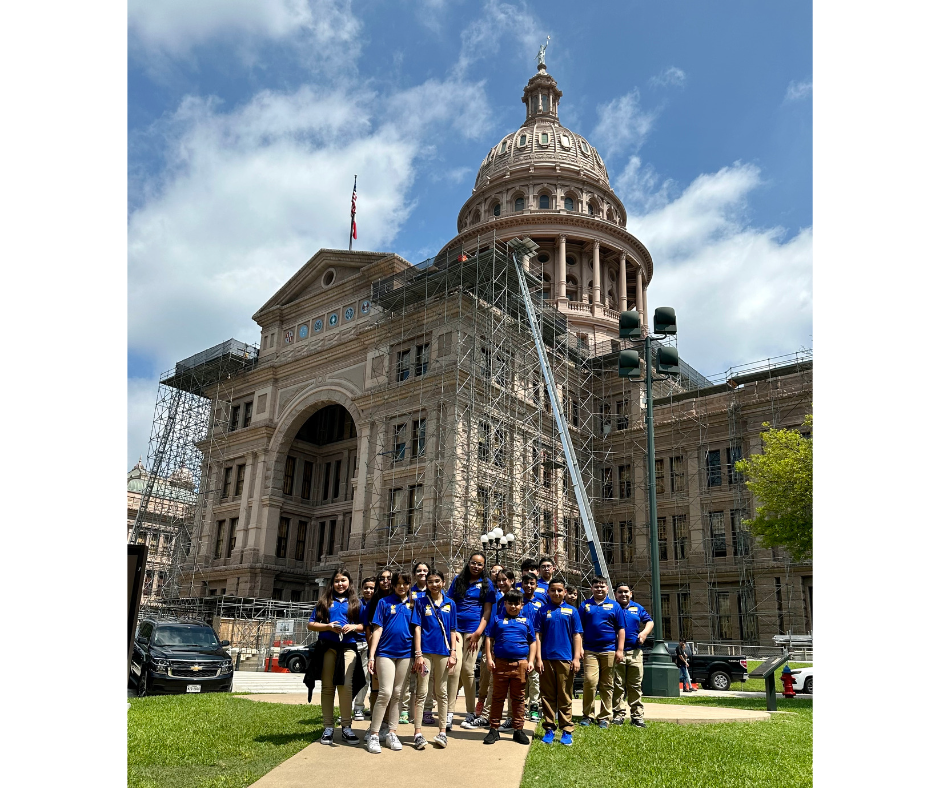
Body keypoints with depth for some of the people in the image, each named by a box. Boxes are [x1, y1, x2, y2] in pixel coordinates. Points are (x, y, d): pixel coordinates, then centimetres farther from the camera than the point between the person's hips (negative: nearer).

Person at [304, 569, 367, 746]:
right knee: (327, 687, 5)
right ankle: (328, 728, 12)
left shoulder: (356, 603, 12)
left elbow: (365, 626, 10)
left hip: (348, 647, -1)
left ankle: (346, 727, -1)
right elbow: (310, 624, 6)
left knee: (346, 686, -10)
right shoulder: (324, 601, 10)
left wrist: (354, 627, -10)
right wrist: (328, 627, -10)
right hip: (327, 647, 1)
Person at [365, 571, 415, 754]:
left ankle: (392, 733, 16)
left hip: (405, 654, 3)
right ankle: (373, 735, -2)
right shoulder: (384, 602, 3)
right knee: (385, 693, -10)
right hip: (385, 652, -3)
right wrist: (371, 656, -6)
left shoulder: (413, 604, 10)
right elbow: (377, 630, -1)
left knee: (397, 694, 8)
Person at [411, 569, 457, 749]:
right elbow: (417, 628, -2)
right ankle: (418, 733, 3)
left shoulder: (450, 604, 9)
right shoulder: (421, 602, 2)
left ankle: (442, 732, 15)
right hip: (425, 651, -2)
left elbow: (452, 630, 10)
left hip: (443, 652, 2)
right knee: (421, 692, -1)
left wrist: (453, 653, 1)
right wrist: (418, 654, -10)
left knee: (442, 692, 9)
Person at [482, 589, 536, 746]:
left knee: (518, 698, 8)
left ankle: (518, 730, 17)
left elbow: (532, 642, 14)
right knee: (498, 697, 5)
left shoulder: (526, 621, 12)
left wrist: (531, 661, 5)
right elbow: (489, 639, 7)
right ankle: (494, 729, 12)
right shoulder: (497, 619, 9)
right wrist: (489, 658, -2)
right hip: (500, 663, -1)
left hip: (520, 664, 1)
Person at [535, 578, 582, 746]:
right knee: (548, 696, 7)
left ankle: (567, 731, 10)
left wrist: (576, 658, -2)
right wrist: (538, 658, -2)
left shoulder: (571, 611, 6)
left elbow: (576, 635, 5)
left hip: (565, 659, -1)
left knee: (565, 697, 3)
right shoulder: (543, 611, 7)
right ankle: (549, 729, 16)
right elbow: (537, 635, 5)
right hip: (547, 659, 1)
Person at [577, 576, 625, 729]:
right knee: (590, 681, -12)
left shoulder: (614, 606, 8)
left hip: (609, 650, 1)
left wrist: (620, 650, -1)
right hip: (590, 650, 0)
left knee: (607, 685, 6)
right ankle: (587, 715, 1)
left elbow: (621, 629, 6)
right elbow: (579, 628, 9)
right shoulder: (585, 606, 9)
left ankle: (605, 717, 15)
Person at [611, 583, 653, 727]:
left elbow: (649, 621, 17)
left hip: (635, 652, 3)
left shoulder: (637, 608, 14)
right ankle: (619, 714, 8)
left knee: (636, 685, 5)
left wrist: (645, 632, -3)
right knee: (618, 685, 1)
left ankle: (637, 716, 10)